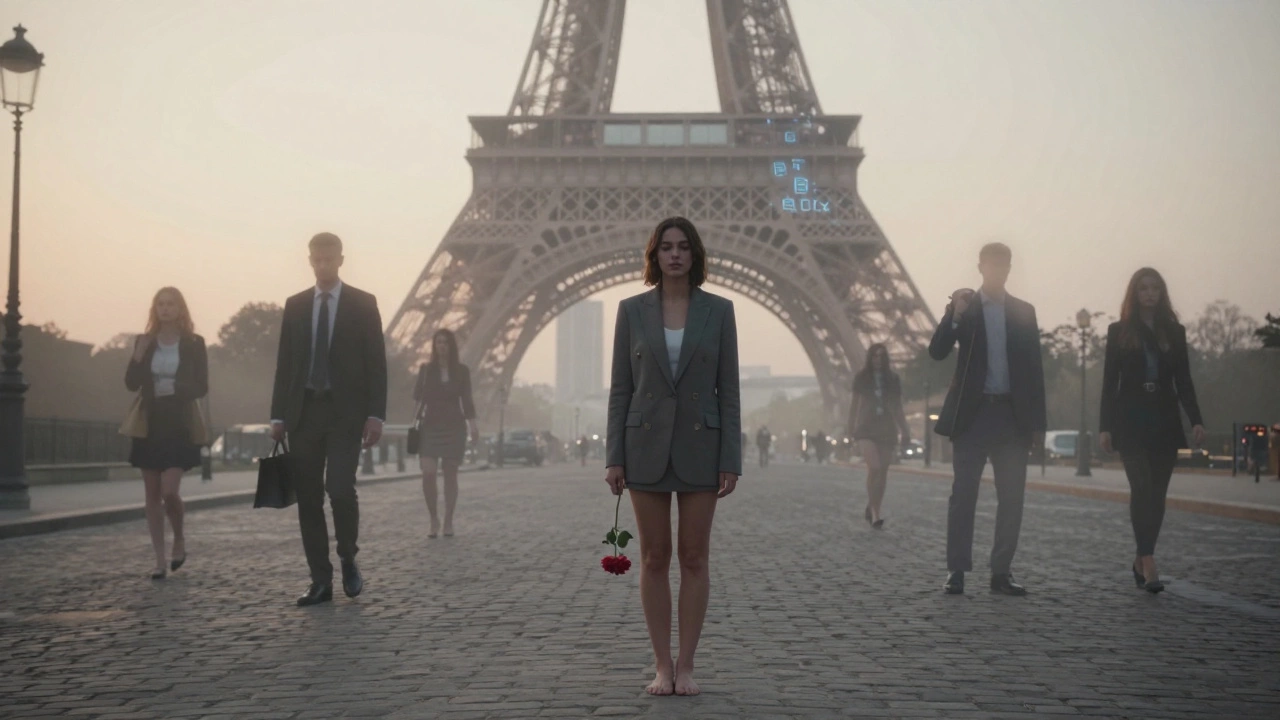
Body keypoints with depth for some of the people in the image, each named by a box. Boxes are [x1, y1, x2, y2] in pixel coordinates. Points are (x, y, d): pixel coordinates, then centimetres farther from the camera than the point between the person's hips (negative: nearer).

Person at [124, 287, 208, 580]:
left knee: (169, 490, -13)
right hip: (150, 425, 3)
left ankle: (179, 539, 14)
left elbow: (202, 387, -2)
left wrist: (176, 388, -19)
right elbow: (131, 384, 0)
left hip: (179, 426, -3)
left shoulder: (194, 344, -1)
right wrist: (138, 356, -15)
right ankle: (160, 559, 10)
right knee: (152, 494, 4)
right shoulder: (144, 342, 6)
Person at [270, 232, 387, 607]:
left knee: (340, 489, -16)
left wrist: (375, 415, -9)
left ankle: (349, 560, 9)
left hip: (345, 412, -3)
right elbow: (284, 362, 11)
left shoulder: (363, 303, 3)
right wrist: (278, 415, 4)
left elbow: (376, 362, 0)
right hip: (304, 412, 3)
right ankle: (321, 580, 9)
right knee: (308, 498, 2)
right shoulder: (295, 305, 11)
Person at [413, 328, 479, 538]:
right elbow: (417, 396, 3)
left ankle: (448, 521, 10)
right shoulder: (426, 369, 4)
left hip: (454, 427, 0)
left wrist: (472, 425, -6)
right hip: (431, 426, 0)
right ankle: (433, 519, 2)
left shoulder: (462, 371, 3)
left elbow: (466, 399, 3)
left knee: (450, 475, 2)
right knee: (428, 473, -13)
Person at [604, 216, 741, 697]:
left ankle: (686, 665, 12)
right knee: (654, 559, 4)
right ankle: (662, 666, 13)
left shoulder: (718, 310, 1)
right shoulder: (632, 310, 2)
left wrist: (731, 460, -6)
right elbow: (620, 388, 2)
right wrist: (613, 457, -4)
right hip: (647, 446, 0)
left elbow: (728, 389, 0)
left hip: (699, 447, 0)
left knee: (694, 558, 3)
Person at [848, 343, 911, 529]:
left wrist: (905, 431, 6)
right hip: (867, 428, -3)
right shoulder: (862, 378, 4)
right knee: (874, 467, -20)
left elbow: (898, 407, 11)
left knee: (883, 471, 1)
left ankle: (874, 511, 13)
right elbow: (855, 404, 7)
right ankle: (872, 510, -7)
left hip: (887, 429, 3)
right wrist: (851, 427, -1)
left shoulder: (893, 379, 8)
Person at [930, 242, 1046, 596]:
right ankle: (956, 571, 2)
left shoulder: (1024, 311, 10)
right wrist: (954, 315, -21)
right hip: (972, 414, -2)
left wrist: (1037, 422, 3)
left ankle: (1001, 572, 8)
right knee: (963, 494, -1)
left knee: (1012, 497, 2)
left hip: (1013, 416, 2)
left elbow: (1034, 368, 9)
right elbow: (937, 352, -5)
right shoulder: (962, 306, 5)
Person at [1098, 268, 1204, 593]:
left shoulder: (1175, 332, 9)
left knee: (1156, 492, 4)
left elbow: (1183, 381, 7)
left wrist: (1196, 420, -5)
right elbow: (1109, 382, 1)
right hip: (1131, 422, -3)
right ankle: (1149, 563, -18)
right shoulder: (1119, 331, 3)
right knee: (1142, 488, -15)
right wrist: (1105, 426, -6)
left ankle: (1141, 560, 15)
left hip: (1165, 422, 3)